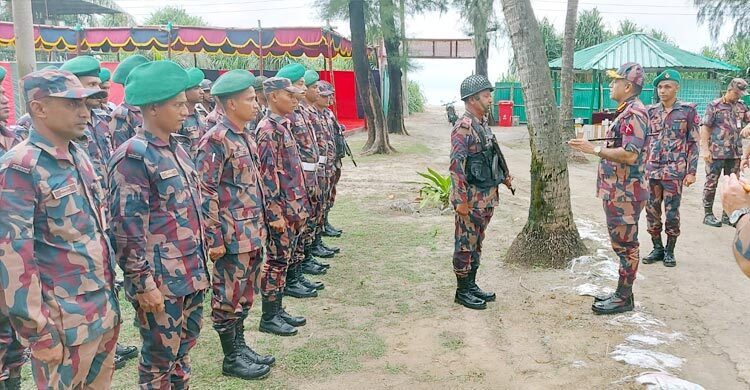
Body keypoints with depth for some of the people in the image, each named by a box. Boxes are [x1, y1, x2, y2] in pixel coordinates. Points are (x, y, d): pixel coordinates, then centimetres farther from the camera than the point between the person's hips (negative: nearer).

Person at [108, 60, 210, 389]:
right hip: (160, 280, -8)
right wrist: (143, 283, -18)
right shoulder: (133, 156, -16)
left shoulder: (176, 148, 10)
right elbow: (127, 226, -18)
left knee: (183, 348, 20)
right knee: (160, 357, 8)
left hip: (191, 273, 8)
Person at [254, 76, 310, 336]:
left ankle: (278, 310, 25)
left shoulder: (283, 125, 14)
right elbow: (267, 174, -20)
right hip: (281, 209, -9)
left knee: (284, 259, 14)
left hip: (293, 206, 9)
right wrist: (276, 214, -21)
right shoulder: (268, 129, -15)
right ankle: (268, 318, 10)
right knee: (276, 260, -1)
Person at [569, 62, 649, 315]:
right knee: (623, 244, 16)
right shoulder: (627, 112, 16)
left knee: (626, 245, -1)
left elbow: (629, 155, -26)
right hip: (618, 191, 11)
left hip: (625, 193, -11)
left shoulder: (634, 114, -17)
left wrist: (594, 149, -24)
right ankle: (622, 292, 26)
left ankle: (624, 299, 9)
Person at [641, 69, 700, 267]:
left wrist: (691, 171, -7)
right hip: (651, 170, 4)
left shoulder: (688, 111, -1)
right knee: (652, 211, 7)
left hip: (674, 171, -4)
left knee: (671, 212, 1)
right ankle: (657, 248, 21)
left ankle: (669, 251, 17)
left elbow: (693, 143, -2)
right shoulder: (651, 111, 8)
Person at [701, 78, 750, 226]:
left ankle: (728, 214, 20)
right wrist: (705, 149, -14)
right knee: (711, 183, 0)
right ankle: (708, 214, 8)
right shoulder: (714, 105, -4)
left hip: (735, 153, 6)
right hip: (716, 152, -6)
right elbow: (705, 127, -7)